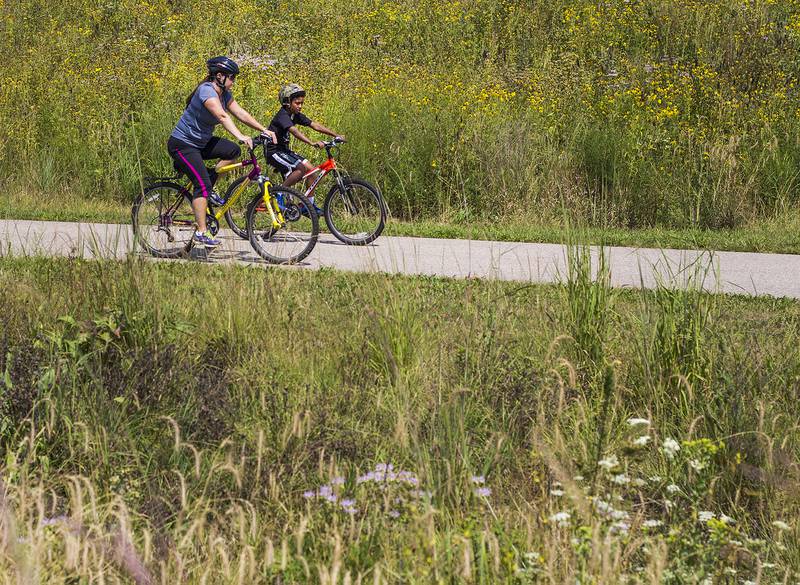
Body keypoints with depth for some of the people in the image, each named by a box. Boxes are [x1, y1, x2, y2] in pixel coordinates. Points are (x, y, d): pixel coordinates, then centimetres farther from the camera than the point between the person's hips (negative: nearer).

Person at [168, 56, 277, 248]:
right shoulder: (207, 91, -25)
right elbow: (222, 116, -38)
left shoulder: (224, 94, 4)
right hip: (182, 145, -9)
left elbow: (240, 113, 3)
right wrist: (240, 136, -50)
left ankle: (208, 189, 4)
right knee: (202, 184, -20)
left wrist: (264, 130, -5)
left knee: (233, 151, -7)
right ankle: (201, 234, -20)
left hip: (201, 143, 9)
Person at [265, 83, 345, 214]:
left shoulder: (296, 115, 5)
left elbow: (315, 125, 2)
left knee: (311, 169, -1)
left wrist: (336, 135, -7)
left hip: (284, 150, 9)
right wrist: (312, 143, -51)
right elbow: (295, 132, -38)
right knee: (301, 168, -26)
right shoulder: (283, 115, -21)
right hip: (274, 151, -9)